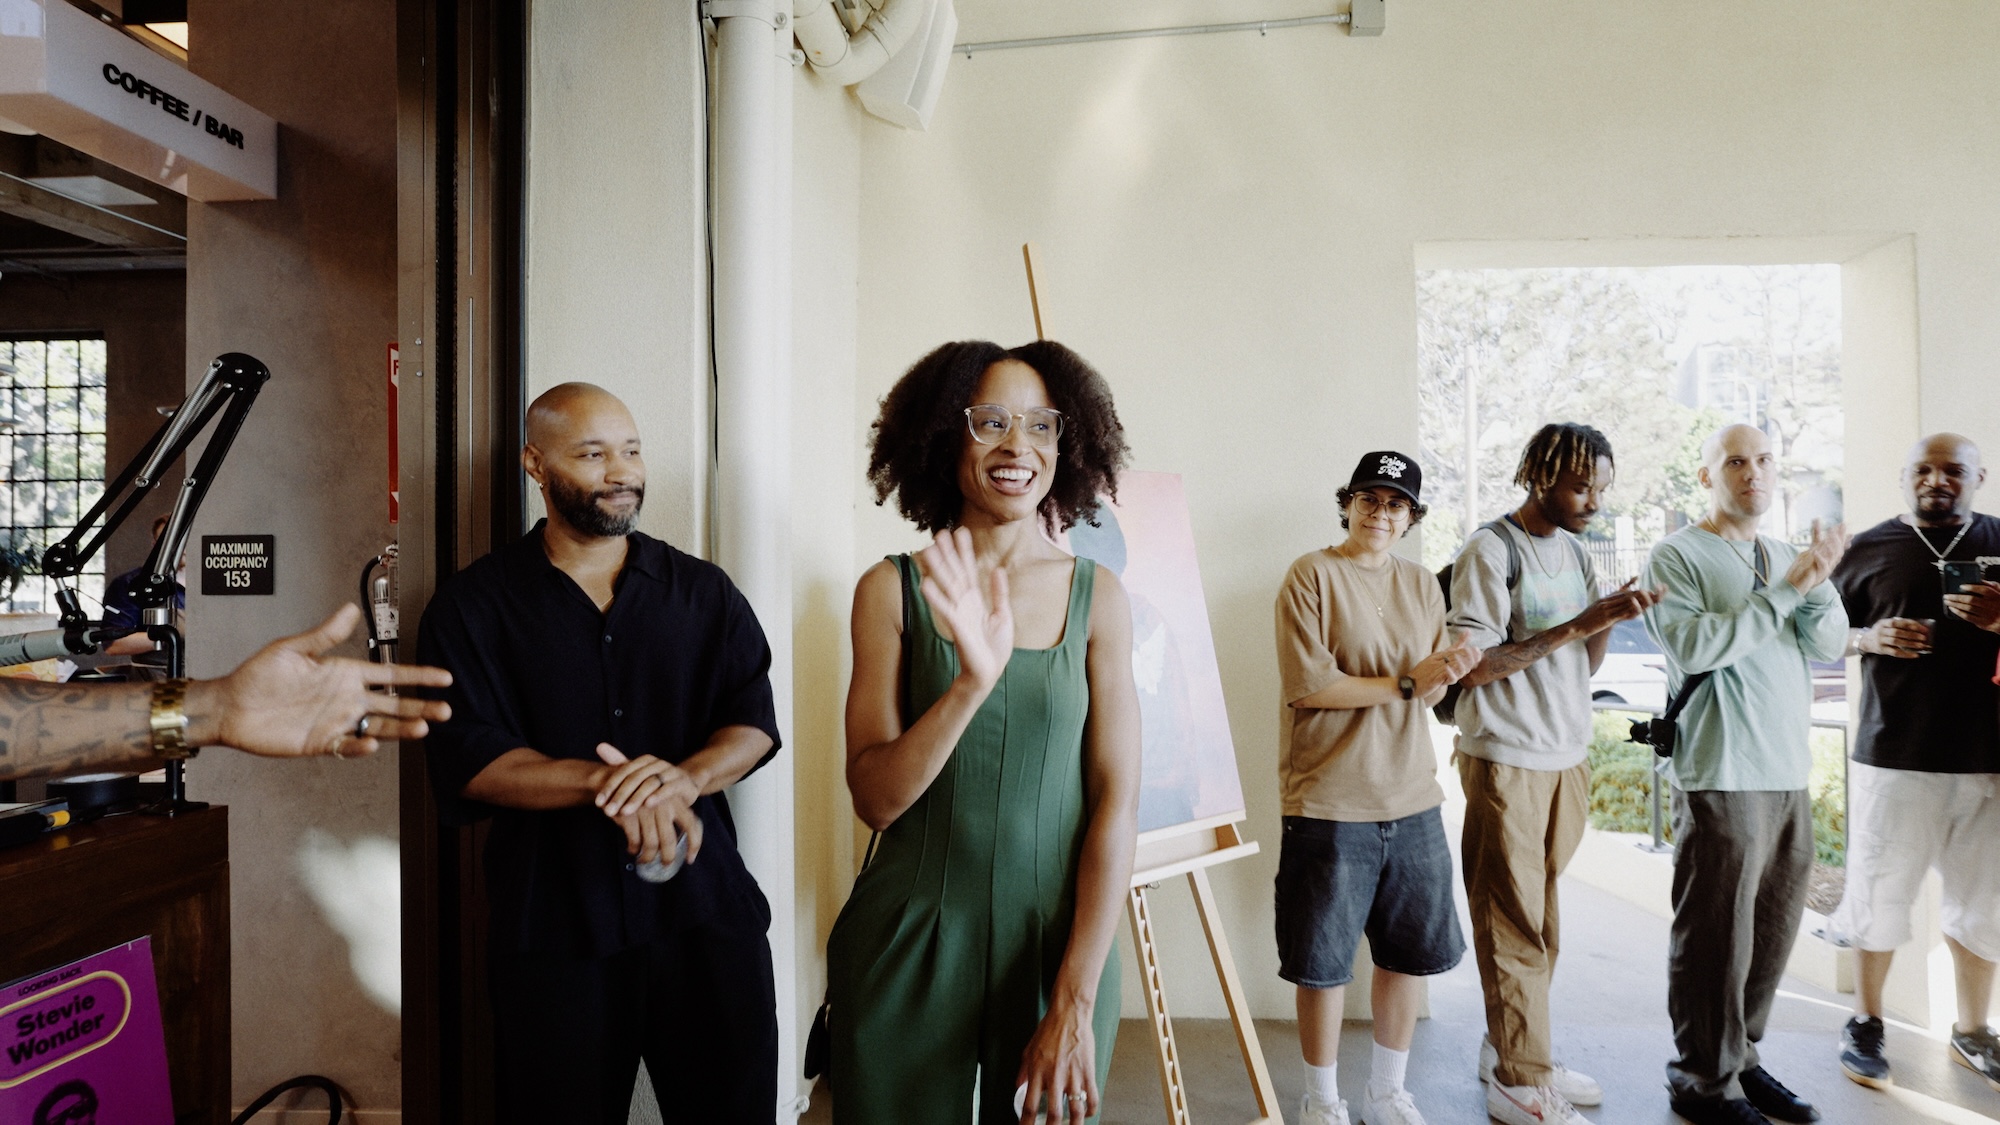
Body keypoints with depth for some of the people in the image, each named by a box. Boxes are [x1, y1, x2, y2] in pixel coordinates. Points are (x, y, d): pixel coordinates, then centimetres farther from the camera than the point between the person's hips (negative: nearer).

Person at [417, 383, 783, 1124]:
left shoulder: (702, 591, 7)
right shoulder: (475, 603, 2)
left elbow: (754, 722, -1)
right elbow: (468, 758, -7)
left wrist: (685, 778, -21)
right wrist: (604, 782, -22)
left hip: (705, 906, 2)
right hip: (553, 924, -1)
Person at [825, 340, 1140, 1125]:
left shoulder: (1097, 596, -5)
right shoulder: (892, 589, -6)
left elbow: (1117, 803, -7)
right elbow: (875, 797, -11)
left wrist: (1076, 1003, -11)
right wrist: (973, 681, -27)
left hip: (1059, 945, 1)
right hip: (908, 947, 0)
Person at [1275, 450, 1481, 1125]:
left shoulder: (1422, 585, 11)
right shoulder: (1312, 574, -7)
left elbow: (1432, 690, 9)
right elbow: (1306, 688, -14)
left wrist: (1445, 671, -13)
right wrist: (1404, 683, -13)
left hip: (1412, 799, 6)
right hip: (1329, 803, -5)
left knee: (1411, 954, 15)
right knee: (1323, 963, 6)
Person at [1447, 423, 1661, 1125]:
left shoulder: (1575, 551, 12)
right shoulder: (1490, 550, -11)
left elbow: (1584, 668, 13)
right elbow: (1473, 666, -17)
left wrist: (1609, 622, -7)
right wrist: (1577, 624, -19)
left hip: (1567, 758, 7)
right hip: (1508, 763, -7)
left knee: (1541, 921, 14)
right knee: (1516, 926, 1)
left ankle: (1508, 1049, 28)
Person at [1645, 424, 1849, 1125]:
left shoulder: (1787, 557, 14)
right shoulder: (1679, 555, -6)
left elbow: (1830, 645, 5)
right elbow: (1692, 647, -19)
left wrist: (1819, 586, -13)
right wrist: (1785, 592, -17)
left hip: (1789, 772, 7)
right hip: (1721, 774, -7)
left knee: (1772, 929, 14)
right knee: (1716, 935, 0)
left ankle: (1740, 1057, 29)